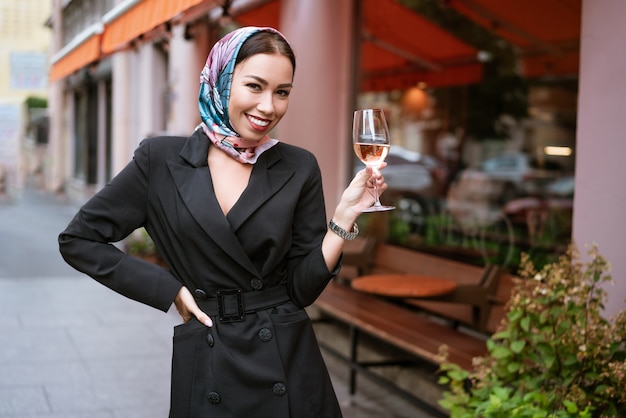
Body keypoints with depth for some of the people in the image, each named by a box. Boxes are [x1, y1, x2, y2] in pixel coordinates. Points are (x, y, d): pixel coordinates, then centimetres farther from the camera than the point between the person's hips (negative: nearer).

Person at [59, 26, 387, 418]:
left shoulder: (299, 168, -2)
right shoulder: (162, 159, -5)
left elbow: (303, 287, -1)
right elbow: (78, 240, 1)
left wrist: (345, 214, -14)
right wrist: (169, 288, -5)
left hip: (290, 368, 1)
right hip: (204, 368, -1)